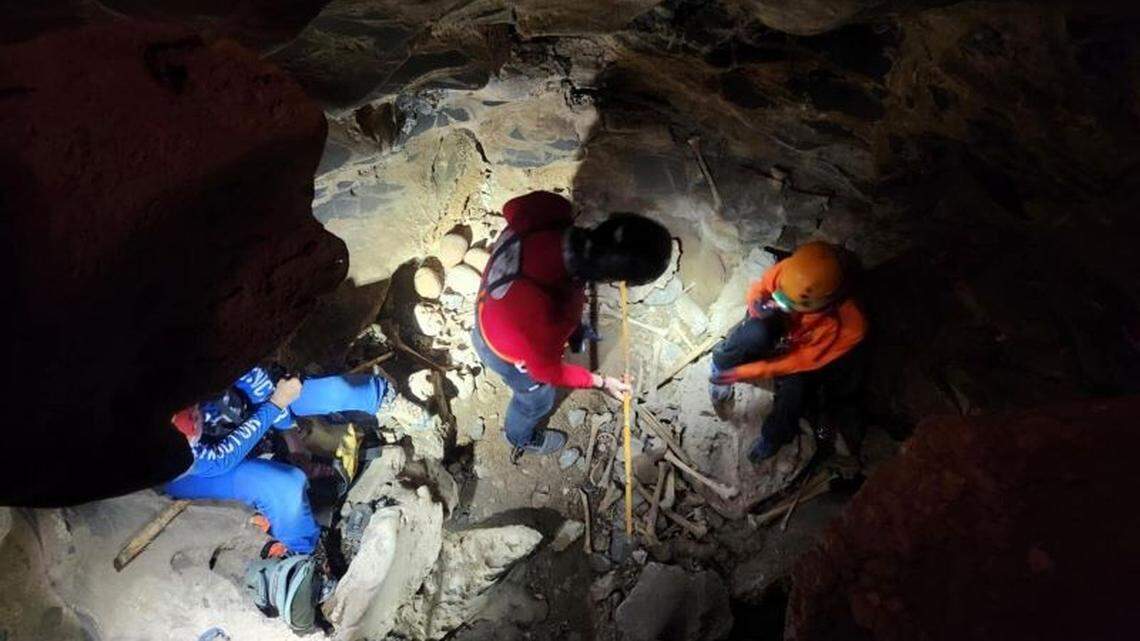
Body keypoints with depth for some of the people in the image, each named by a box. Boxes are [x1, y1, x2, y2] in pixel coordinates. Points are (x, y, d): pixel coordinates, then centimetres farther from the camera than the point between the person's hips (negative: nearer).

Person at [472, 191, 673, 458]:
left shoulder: (547, 209, -35)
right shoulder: (549, 317, -49)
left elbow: (513, 207, -8)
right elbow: (546, 370, -26)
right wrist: (601, 382, -9)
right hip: (508, 351, -5)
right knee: (537, 400, 30)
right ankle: (522, 438, 64)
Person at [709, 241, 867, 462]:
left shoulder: (850, 326, -37)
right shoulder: (789, 270, -35)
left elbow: (803, 361, -25)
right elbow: (758, 288, -12)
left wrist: (747, 372, -27)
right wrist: (756, 303, -36)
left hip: (803, 350, -1)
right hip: (776, 328, 1)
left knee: (793, 390, -28)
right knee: (757, 333, -33)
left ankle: (773, 438, 5)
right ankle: (721, 370, -3)